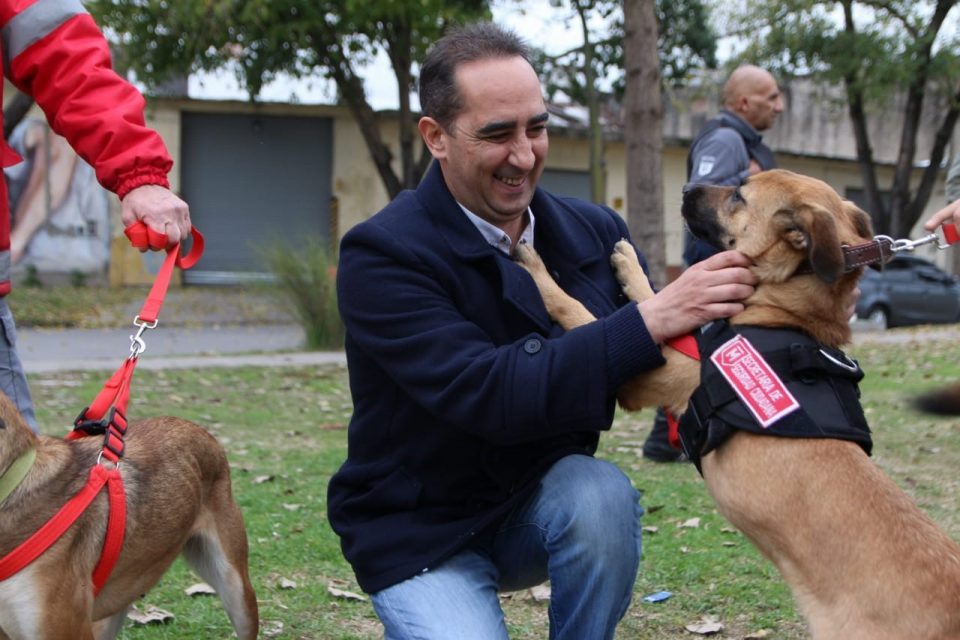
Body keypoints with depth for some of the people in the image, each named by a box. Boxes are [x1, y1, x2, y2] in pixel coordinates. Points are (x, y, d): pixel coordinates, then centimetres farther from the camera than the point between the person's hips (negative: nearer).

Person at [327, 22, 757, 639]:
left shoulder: (595, 231, -3)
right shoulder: (381, 255, -19)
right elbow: (488, 393, -31)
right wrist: (651, 319, -36)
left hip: (543, 501, 4)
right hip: (422, 532, -3)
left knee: (603, 493, -29)